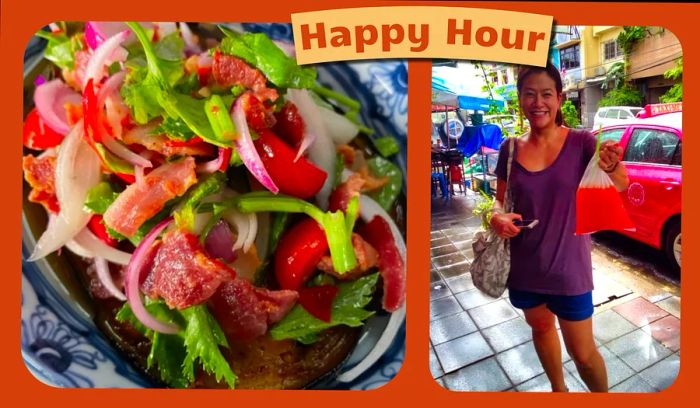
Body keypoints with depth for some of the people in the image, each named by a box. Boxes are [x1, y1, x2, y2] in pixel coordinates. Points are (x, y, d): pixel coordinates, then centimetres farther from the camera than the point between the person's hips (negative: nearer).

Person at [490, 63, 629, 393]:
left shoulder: (581, 142, -9)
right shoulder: (510, 149, -3)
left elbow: (621, 187, -17)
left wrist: (612, 166, -39)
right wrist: (497, 217, -16)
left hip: (568, 266, -3)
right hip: (523, 266, 3)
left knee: (583, 353, 8)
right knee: (540, 327, 24)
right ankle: (558, 389, 51)